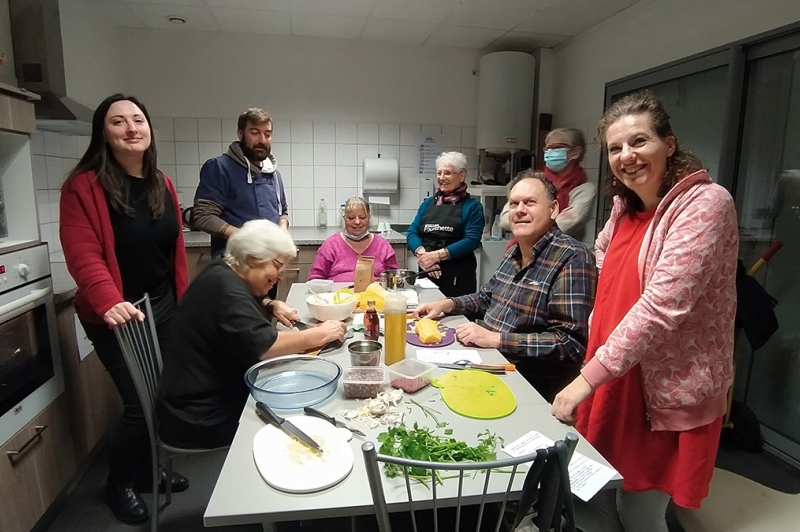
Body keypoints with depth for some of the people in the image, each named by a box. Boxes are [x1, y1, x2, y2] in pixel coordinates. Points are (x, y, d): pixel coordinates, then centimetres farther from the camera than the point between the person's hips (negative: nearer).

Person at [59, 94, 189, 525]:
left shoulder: (162, 185, 7)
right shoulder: (83, 186, -12)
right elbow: (83, 256, -20)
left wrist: (182, 302, 10)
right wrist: (109, 303, -35)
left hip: (164, 306, 6)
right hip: (118, 315, -6)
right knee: (141, 402, -1)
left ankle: (149, 471, 40)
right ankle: (119, 486, 28)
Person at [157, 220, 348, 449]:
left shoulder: (227, 273, 4)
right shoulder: (225, 287, -26)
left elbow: (243, 310, 23)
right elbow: (261, 345, -33)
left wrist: (272, 306, 1)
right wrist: (319, 335, -25)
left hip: (214, 397, 9)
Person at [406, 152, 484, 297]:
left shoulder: (472, 206, -1)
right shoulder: (428, 203, 12)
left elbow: (472, 240, -12)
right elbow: (412, 232, 5)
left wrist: (438, 255, -20)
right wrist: (423, 254, -15)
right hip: (426, 275, 4)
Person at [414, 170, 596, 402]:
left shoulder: (572, 259, -19)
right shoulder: (514, 251, 7)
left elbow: (571, 342, -25)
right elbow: (489, 297, 22)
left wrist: (495, 339, -26)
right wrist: (447, 304, 5)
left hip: (533, 387, -7)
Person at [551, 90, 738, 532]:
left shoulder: (705, 204, -16)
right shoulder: (626, 207, 6)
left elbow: (662, 306, -26)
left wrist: (587, 378, -27)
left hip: (669, 394, -6)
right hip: (614, 385, 7)